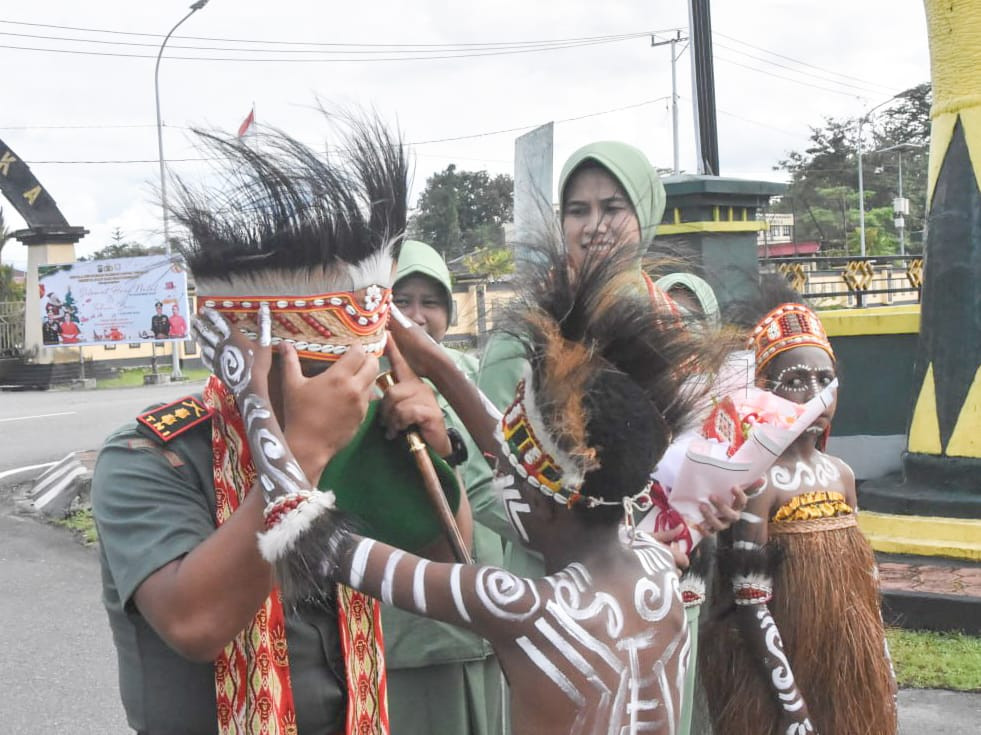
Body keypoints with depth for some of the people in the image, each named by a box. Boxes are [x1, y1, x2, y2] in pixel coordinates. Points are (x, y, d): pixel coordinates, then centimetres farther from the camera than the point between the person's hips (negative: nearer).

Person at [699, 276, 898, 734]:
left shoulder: (842, 474, 3)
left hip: (852, 675, 7)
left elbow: (863, 586, 10)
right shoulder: (758, 481, -17)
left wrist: (884, 677, 10)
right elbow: (751, 608, -18)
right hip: (781, 678, -6)